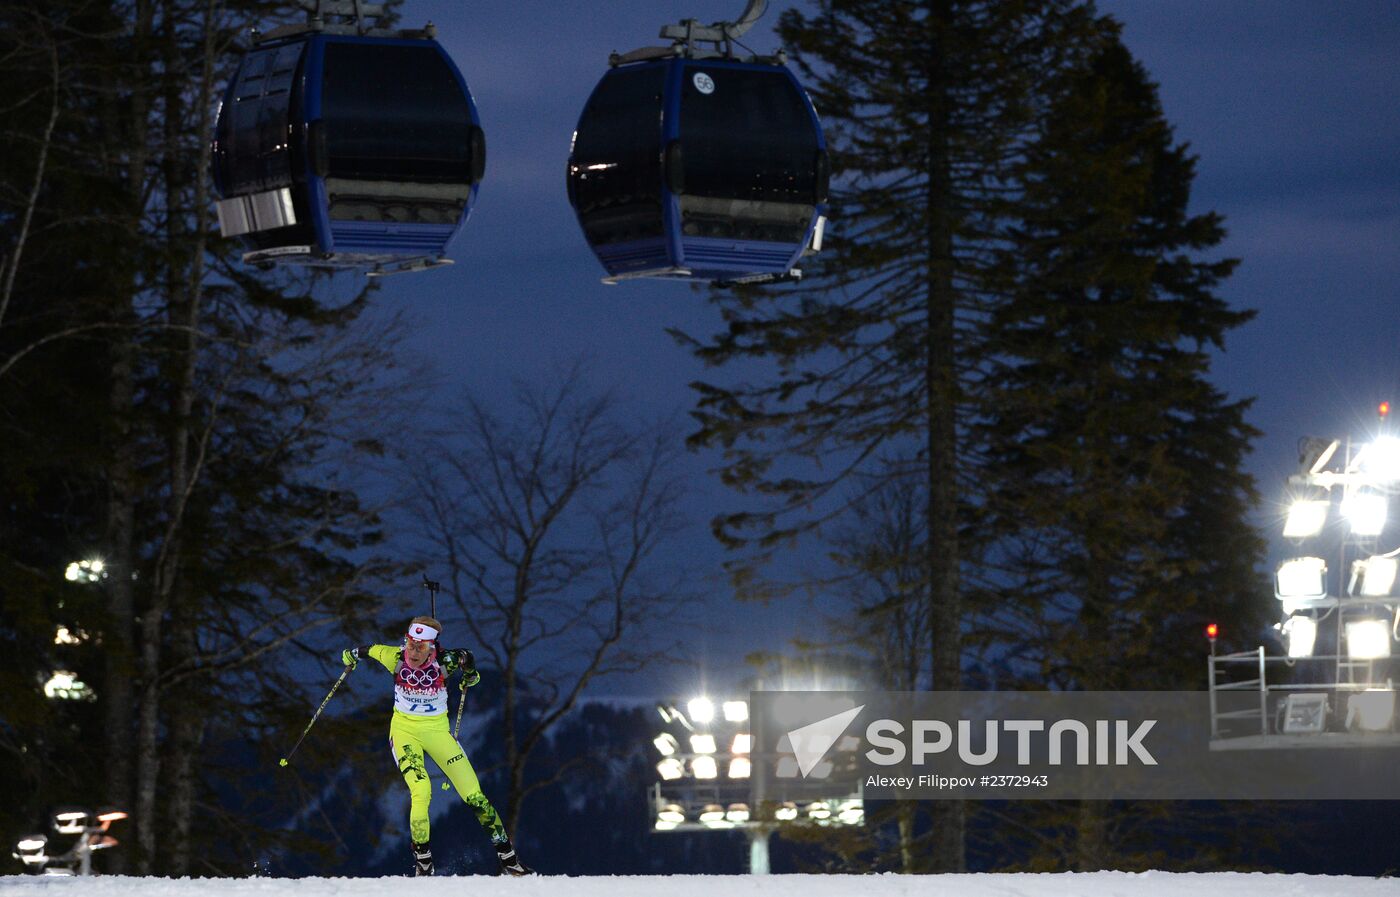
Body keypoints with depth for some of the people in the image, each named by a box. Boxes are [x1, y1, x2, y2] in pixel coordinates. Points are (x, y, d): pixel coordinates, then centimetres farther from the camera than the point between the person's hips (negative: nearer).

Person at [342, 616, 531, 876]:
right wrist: (352, 655, 23)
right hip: (404, 730, -1)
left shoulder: (444, 662, -19)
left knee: (474, 795, -3)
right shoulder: (396, 658, -16)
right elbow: (372, 649, 8)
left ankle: (508, 859, 9)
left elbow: (465, 657, 6)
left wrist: (470, 674, -6)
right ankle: (423, 863, -12)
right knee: (421, 791, -25)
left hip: (437, 731, 1)